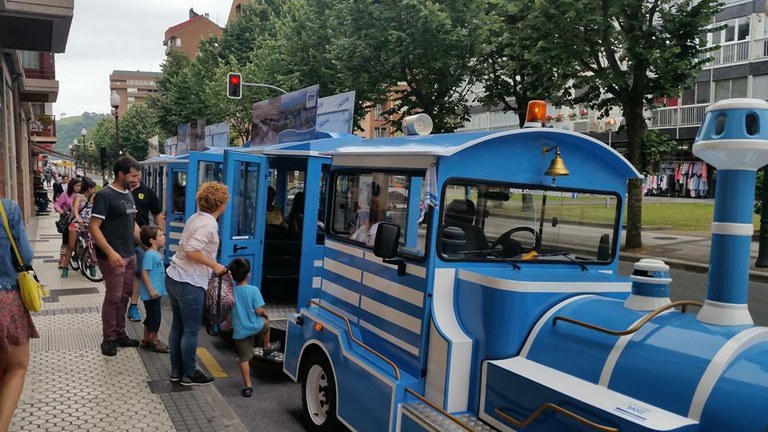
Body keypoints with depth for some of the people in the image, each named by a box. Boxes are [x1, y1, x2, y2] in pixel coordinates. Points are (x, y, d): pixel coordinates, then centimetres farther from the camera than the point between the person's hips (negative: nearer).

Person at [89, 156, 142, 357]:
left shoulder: (128, 194, 12)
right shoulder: (105, 196, -12)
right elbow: (93, 227, -17)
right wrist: (110, 252, -25)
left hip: (130, 255, 8)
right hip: (113, 257, -8)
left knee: (124, 296, 13)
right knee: (113, 297, -1)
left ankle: (120, 334, 24)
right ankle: (109, 339, 11)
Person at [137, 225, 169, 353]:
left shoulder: (156, 254, 11)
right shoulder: (149, 254, -18)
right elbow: (144, 273, -21)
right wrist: (151, 290, -22)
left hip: (156, 292, 10)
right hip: (152, 293, -10)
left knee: (151, 317, 17)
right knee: (155, 316, -1)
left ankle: (146, 340, 28)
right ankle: (154, 342, 11)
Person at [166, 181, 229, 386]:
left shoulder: (196, 217, 10)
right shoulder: (209, 224, -18)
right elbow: (191, 251, -27)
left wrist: (212, 264, 18)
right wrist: (213, 265, -17)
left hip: (174, 277, 9)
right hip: (189, 284, -9)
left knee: (178, 326, 17)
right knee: (191, 331, 4)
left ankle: (176, 371, 27)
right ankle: (189, 374, 15)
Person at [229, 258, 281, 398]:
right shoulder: (253, 290, -17)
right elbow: (259, 310, -16)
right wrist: (265, 313, 1)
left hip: (240, 331, 1)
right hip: (256, 327, -1)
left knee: (244, 359, 10)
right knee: (265, 323, 33)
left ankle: (247, 386, 11)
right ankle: (267, 347, 51)